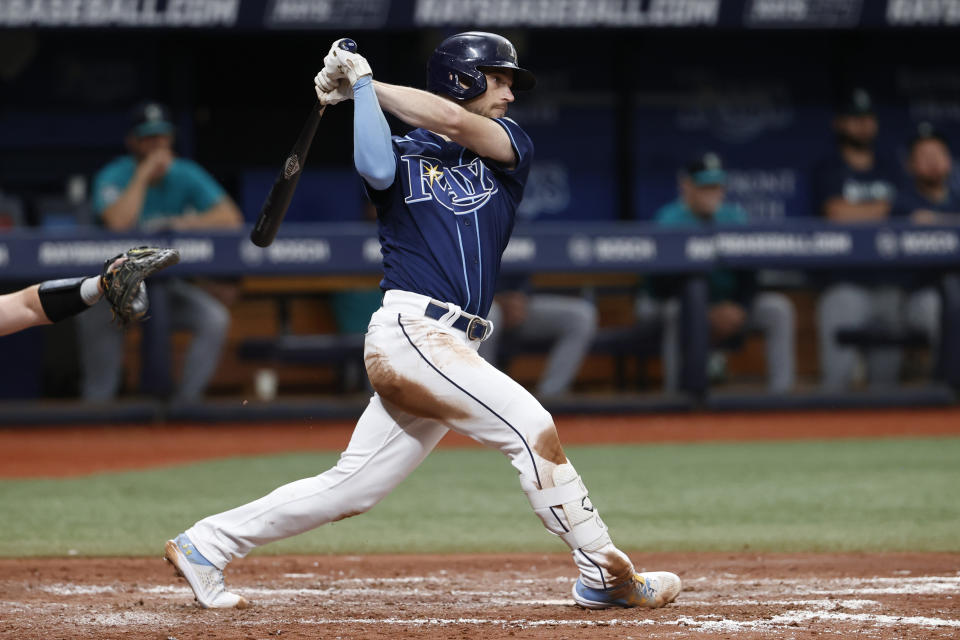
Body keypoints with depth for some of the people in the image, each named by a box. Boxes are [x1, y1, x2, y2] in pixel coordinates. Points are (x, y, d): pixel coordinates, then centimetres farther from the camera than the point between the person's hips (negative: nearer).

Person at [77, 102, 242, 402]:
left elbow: (231, 217, -15)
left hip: (171, 285, 2)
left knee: (215, 318, -24)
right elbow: (118, 223, -31)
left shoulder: (186, 175, -4)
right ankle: (98, 406, -17)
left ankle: (187, 400, -12)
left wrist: (183, 225, -26)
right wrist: (143, 174, -26)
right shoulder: (113, 177, -10)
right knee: (93, 317, -33)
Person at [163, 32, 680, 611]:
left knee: (352, 489, 7)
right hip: (411, 331, -6)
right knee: (530, 425, -16)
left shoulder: (509, 146, 16)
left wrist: (365, 83, -1)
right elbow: (376, 169, -19)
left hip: (451, 348, 6)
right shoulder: (405, 155, 6)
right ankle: (606, 574, -10)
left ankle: (205, 545, 17)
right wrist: (360, 89, -12)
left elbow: (454, 122, -4)